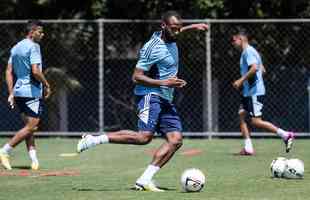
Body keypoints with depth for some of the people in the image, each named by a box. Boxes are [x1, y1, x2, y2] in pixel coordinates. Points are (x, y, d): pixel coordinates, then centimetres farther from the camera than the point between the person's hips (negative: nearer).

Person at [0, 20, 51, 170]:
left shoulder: (15, 48, 14)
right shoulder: (33, 47, -12)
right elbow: (35, 71, -21)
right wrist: (46, 85, -7)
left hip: (18, 91, 9)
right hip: (32, 92, -9)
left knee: (28, 126, 12)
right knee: (31, 127, -6)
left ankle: (34, 159, 7)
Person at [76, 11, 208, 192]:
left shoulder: (170, 39, 10)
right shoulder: (152, 48, -17)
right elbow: (136, 77, -18)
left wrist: (192, 27, 36)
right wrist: (164, 83, -22)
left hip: (166, 101, 9)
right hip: (151, 95, -9)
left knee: (176, 139, -7)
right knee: (144, 136, -25)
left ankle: (145, 180, -12)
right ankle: (94, 140, -15)